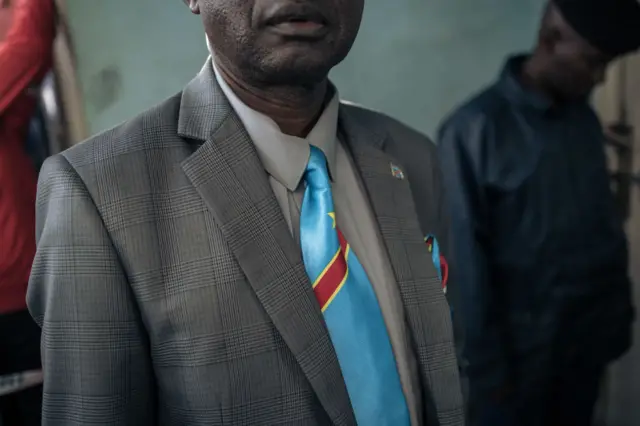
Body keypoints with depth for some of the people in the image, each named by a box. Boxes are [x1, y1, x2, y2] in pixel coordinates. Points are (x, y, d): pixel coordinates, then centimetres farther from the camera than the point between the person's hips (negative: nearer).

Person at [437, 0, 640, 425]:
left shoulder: (585, 120, 3)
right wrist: (488, 367, -13)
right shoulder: (474, 130, -17)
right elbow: (468, 263, -16)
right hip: (522, 349, -6)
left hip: (589, 340, 6)